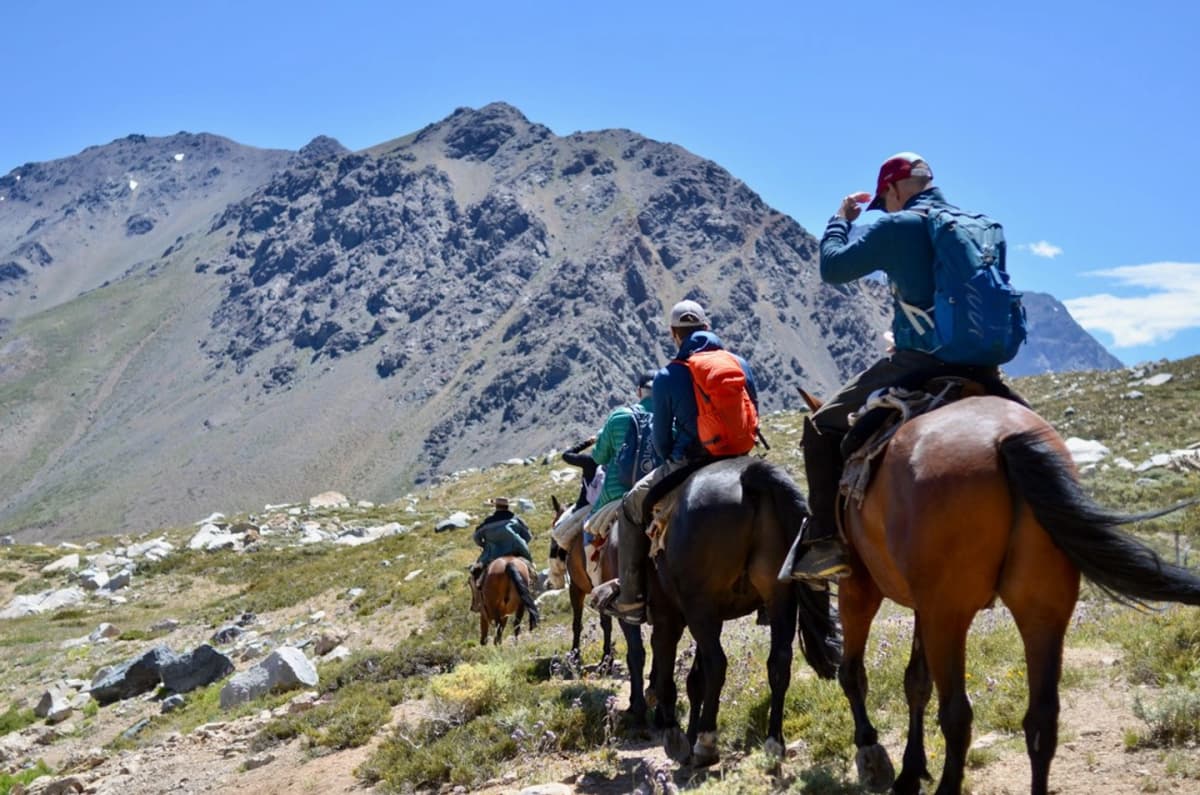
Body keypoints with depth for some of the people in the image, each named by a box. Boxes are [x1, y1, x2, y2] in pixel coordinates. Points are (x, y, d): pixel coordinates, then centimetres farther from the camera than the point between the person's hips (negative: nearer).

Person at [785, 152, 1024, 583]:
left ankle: (825, 543, -5)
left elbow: (833, 267, -2)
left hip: (916, 364, -6)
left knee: (823, 425, 6)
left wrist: (842, 219, 16)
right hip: (980, 366, 6)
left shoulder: (896, 227, -7)